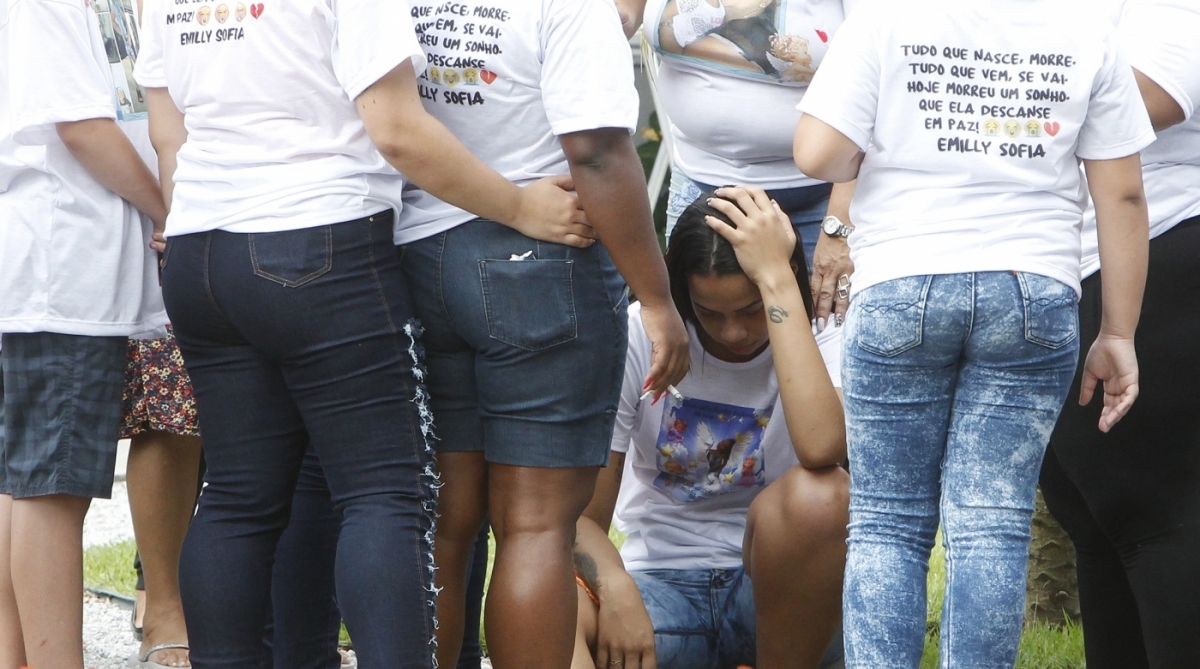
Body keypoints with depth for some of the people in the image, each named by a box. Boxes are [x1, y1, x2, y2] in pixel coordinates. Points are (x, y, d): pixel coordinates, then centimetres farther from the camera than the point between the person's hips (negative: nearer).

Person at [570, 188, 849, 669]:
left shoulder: (824, 343, -9)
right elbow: (584, 512, -6)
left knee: (820, 493, -34)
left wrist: (775, 277, -29)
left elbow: (820, 448, -34)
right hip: (662, 585, 1)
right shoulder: (640, 336, -4)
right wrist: (617, 590, -30)